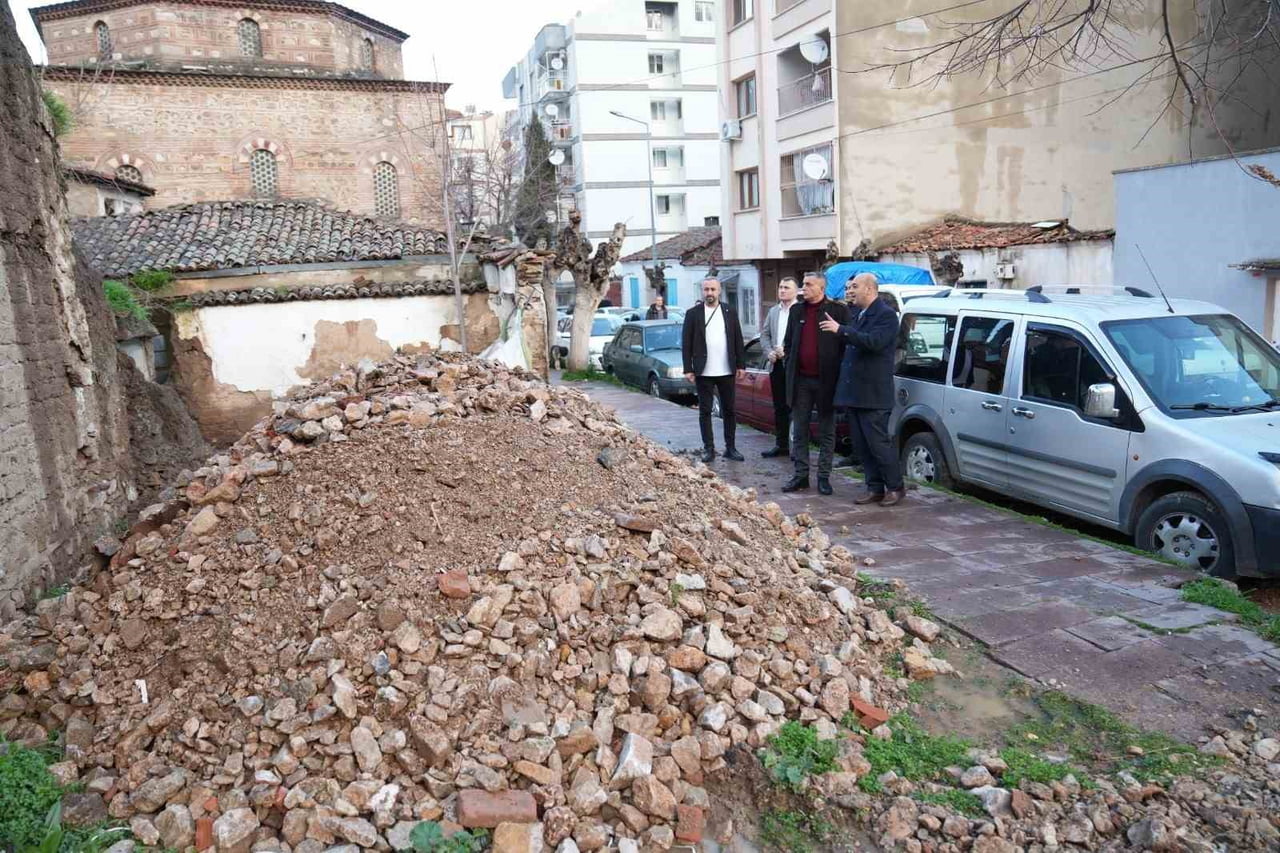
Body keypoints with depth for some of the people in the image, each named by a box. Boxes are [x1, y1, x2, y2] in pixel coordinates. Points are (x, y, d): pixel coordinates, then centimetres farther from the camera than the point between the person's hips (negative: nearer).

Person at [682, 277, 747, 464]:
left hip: (727, 371, 2)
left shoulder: (730, 312, 6)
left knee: (729, 410, 7)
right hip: (703, 372, -2)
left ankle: (730, 447, 16)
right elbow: (686, 343, -2)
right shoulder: (693, 313, 0)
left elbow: (738, 340, 6)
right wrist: (688, 369, -7)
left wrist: (741, 365, 1)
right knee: (705, 411, 3)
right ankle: (708, 448, 12)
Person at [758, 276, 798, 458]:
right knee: (779, 407, 12)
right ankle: (781, 444, 19)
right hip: (776, 364, 7)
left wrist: (786, 351, -16)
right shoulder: (773, 311, 17)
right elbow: (764, 334, 16)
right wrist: (769, 352, 0)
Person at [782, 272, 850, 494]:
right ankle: (801, 475, 16)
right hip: (801, 380, 5)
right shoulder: (797, 312, 11)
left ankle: (824, 476, 12)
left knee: (827, 432, 5)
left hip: (825, 380, -4)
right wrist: (791, 370, 9)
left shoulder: (838, 310, -4)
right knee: (799, 431, 8)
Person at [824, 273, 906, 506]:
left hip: (873, 393, -8)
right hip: (853, 392, 8)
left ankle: (895, 487, 10)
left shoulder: (886, 314, -9)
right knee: (862, 445, 11)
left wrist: (841, 330, -25)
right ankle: (875, 488, 19)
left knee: (878, 442, -3)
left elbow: (874, 342, -25)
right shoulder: (857, 315, 16)